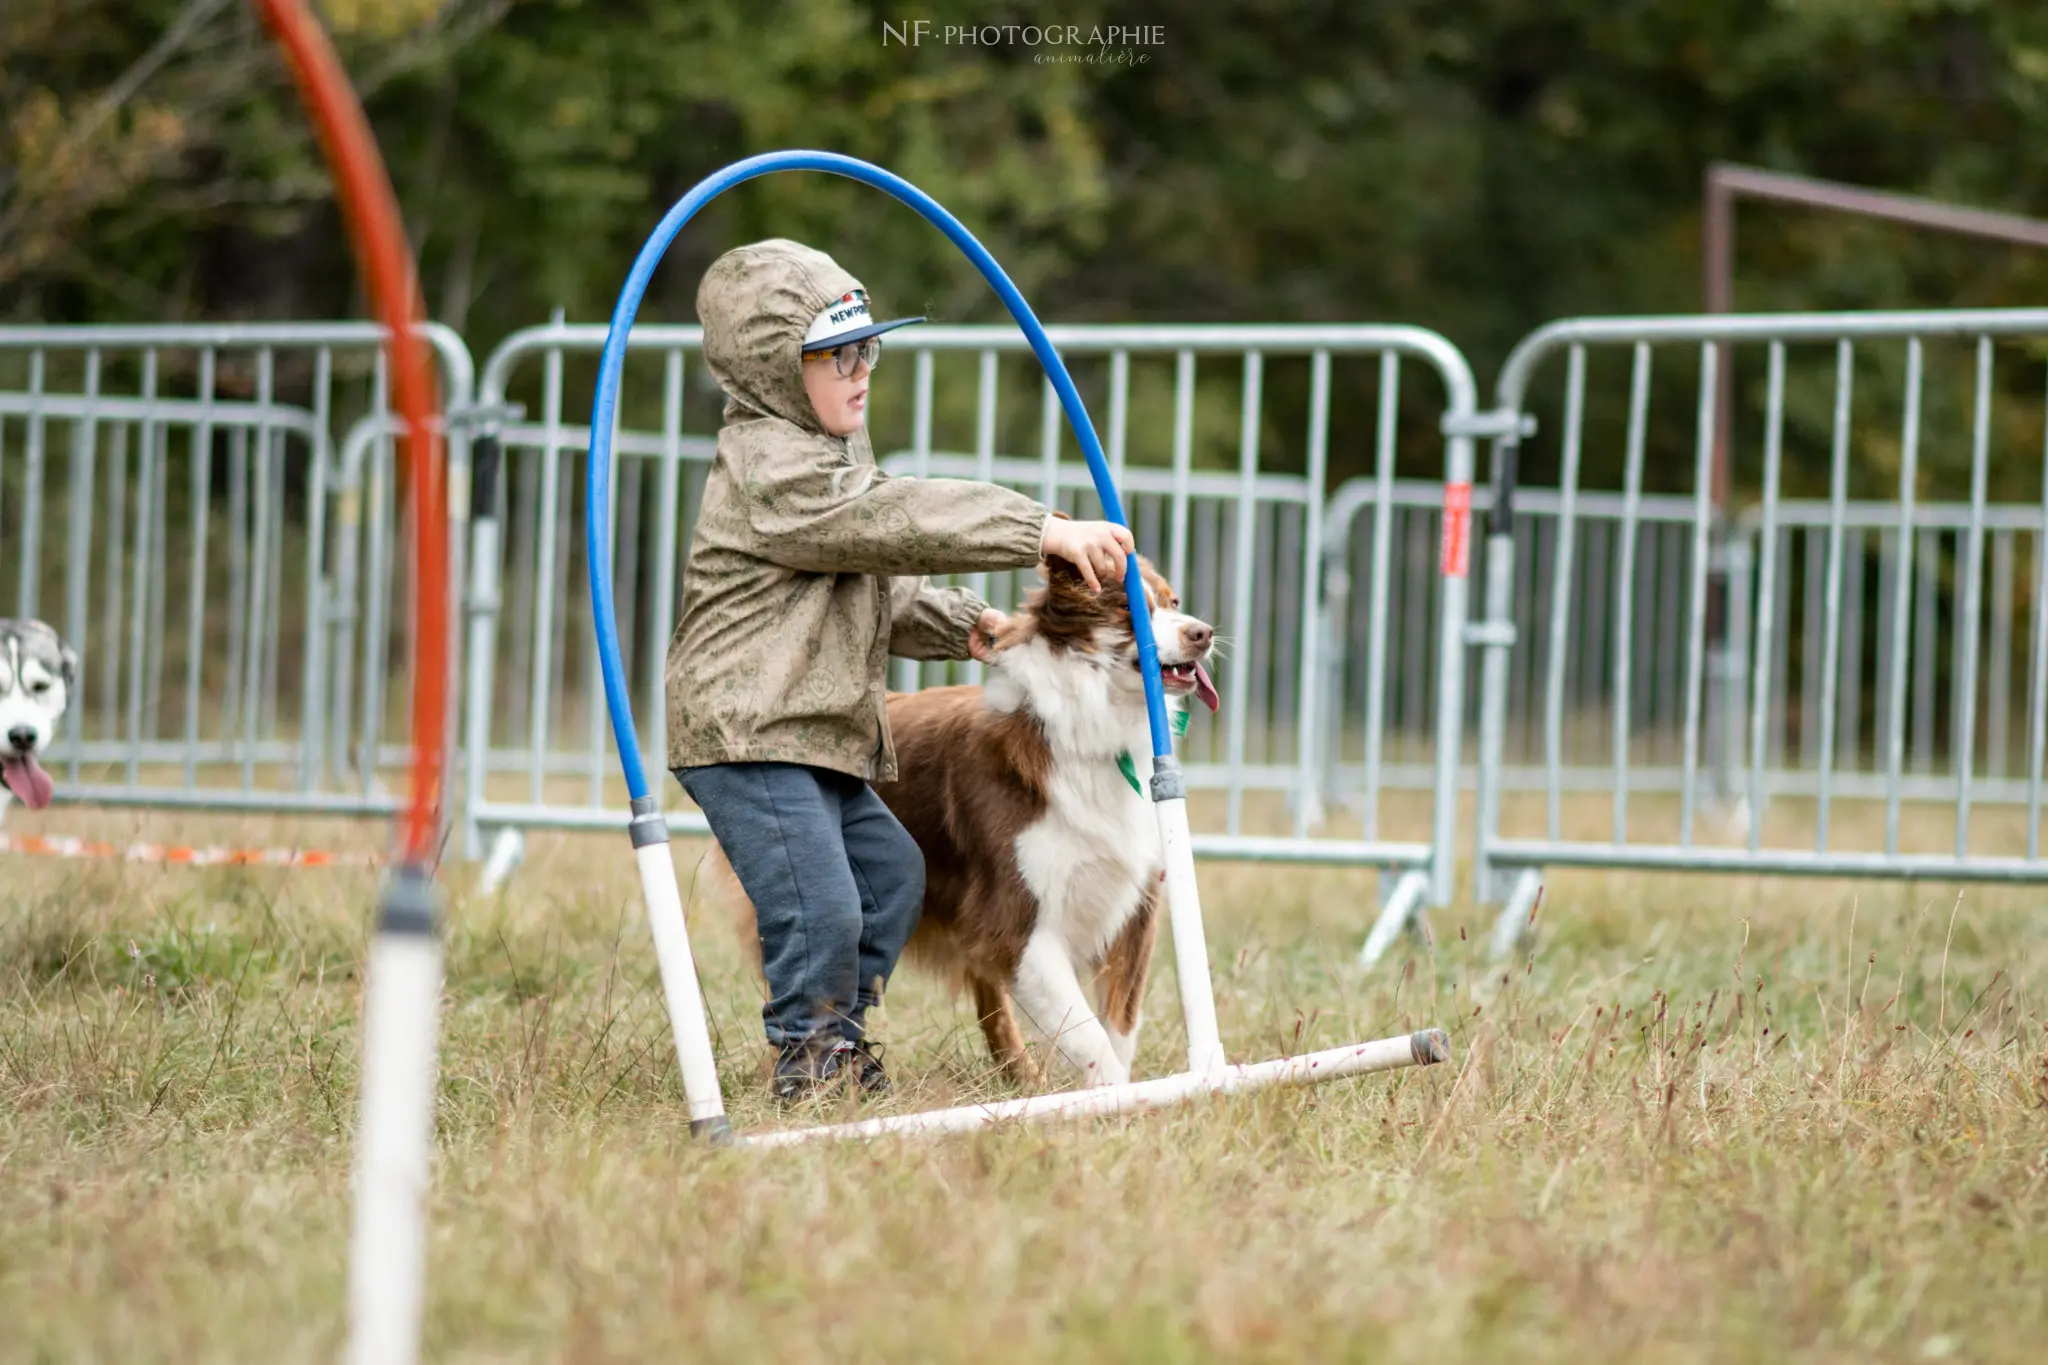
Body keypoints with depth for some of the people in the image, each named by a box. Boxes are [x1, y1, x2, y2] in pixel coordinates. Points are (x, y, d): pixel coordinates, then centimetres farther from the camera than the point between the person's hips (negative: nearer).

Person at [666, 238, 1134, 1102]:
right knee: (818, 908, -16)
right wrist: (1044, 533, -28)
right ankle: (809, 1062, 1)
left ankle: (838, 1040, 28)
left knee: (891, 873, 17)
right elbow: (902, 521, -26)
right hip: (748, 737, -11)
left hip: (815, 737, 11)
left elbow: (875, 591, 28)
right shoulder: (772, 472, -17)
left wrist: (961, 625, 12)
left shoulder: (828, 459, 20)